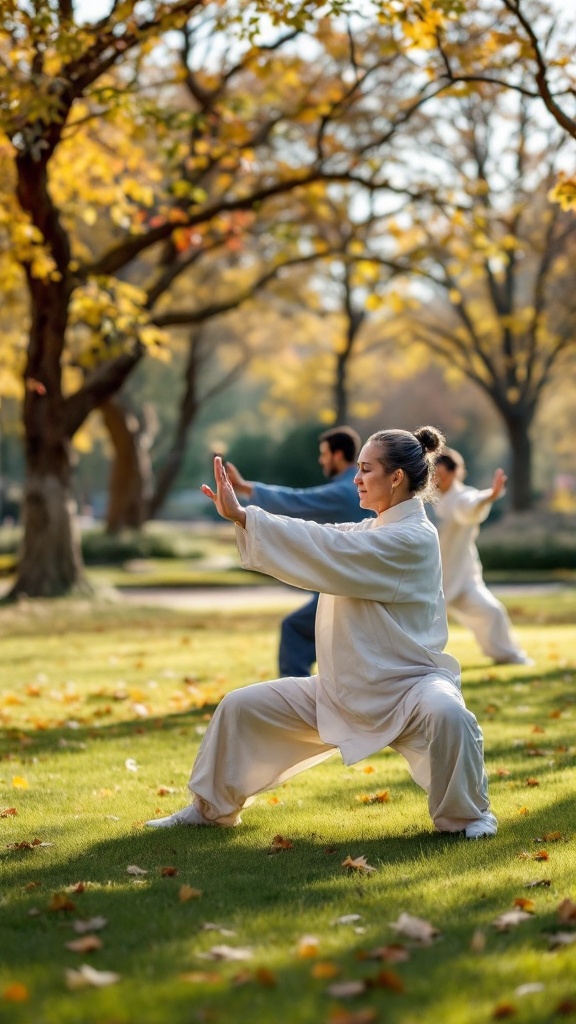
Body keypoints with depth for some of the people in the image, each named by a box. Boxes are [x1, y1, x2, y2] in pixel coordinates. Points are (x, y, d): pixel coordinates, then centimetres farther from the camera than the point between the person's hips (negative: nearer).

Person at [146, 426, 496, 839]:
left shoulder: (413, 540, -19)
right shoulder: (370, 532, 10)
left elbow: (327, 550, -26)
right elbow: (320, 540, 3)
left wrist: (242, 515, -24)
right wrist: (239, 514, -10)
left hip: (407, 686, -8)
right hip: (343, 690, 8)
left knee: (444, 711, -41)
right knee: (241, 708, 5)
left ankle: (468, 814, -15)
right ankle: (211, 808, 27)